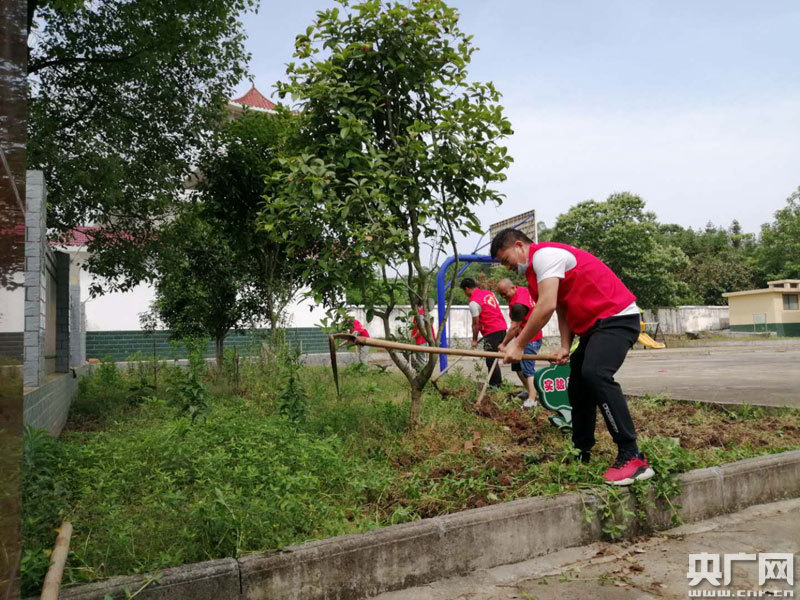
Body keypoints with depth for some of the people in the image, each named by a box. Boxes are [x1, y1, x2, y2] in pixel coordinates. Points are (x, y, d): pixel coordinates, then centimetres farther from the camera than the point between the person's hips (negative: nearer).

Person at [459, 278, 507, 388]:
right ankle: (497, 383, 20)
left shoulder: (473, 302, -13)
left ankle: (495, 385, 2)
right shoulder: (488, 293, 12)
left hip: (492, 332, -9)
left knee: (491, 360, -2)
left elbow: (476, 324, -9)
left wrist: (474, 340, 2)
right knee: (493, 358, 15)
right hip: (502, 327, 9)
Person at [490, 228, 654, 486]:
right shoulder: (536, 267, 17)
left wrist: (518, 344, -18)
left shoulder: (544, 254, -15)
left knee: (595, 373, -29)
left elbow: (546, 306, -25)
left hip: (616, 317, -11)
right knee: (577, 385, 11)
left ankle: (632, 457, -25)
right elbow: (562, 309, 14)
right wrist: (565, 348, 1)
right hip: (594, 324, 11)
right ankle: (582, 453, 24)